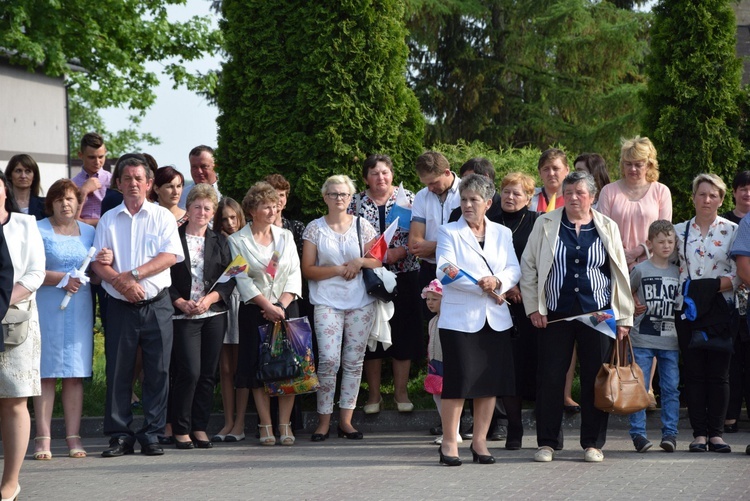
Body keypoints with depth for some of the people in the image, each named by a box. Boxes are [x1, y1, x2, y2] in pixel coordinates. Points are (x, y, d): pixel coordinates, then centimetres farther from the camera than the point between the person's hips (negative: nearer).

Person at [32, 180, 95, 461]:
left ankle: (73, 437, 2)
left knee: (75, 374, 1)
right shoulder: (39, 231, 3)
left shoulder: (89, 232, 15)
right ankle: (43, 438, -4)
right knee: (46, 373, -4)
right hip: (46, 309, -3)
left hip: (80, 309, 3)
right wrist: (62, 279, -15)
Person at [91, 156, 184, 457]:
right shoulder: (108, 220, 10)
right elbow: (98, 262, 2)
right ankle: (120, 436, 5)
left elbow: (170, 256, -6)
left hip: (157, 305, -1)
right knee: (118, 371, 0)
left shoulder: (162, 217, 6)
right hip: (120, 306, 1)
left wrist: (133, 274, -14)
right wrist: (121, 283, -16)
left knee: (157, 371, -1)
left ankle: (151, 435, 5)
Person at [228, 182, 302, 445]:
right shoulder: (238, 240, 1)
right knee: (257, 367, -5)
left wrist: (281, 305, -8)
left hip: (286, 308, 2)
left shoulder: (285, 236, 12)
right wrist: (268, 306, -14)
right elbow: (243, 280, -6)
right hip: (254, 310, -2)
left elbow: (294, 275, 6)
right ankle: (265, 425, 0)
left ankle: (285, 424, -1)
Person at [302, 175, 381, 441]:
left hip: (361, 302, 2)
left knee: (354, 361, 2)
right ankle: (324, 420, -4)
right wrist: (339, 269, -11)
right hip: (327, 302, -2)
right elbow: (308, 269, 0)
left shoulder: (362, 226, 8)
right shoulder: (315, 228, 4)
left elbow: (379, 259, 9)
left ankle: (346, 419, 9)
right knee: (329, 360, -11)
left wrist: (360, 262, -10)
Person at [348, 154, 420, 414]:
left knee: (403, 332, 1)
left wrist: (399, 251, -16)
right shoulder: (356, 202, 7)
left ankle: (401, 391, 10)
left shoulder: (408, 198, 4)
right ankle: (373, 393, 12)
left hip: (404, 275, -1)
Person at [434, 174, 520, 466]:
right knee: (458, 382, -7)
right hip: (460, 318, -4)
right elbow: (445, 272, -10)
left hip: (495, 319, 4)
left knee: (490, 382, 4)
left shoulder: (503, 234, 15)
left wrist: (497, 281, -16)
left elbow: (514, 271, 5)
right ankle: (449, 443, 0)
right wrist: (482, 287, -16)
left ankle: (480, 442, 12)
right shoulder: (449, 232, 3)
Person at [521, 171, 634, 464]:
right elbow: (528, 267, 8)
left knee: (595, 379, 2)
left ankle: (593, 443, 11)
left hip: (597, 314, 0)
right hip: (555, 315, 0)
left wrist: (623, 318, 4)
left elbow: (620, 273, 9)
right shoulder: (545, 225, 6)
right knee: (550, 378, 0)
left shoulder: (607, 228, 8)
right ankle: (546, 442, 9)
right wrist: (533, 308, 1)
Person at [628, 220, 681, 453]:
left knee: (671, 388, 3)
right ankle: (638, 433, 3)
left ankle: (670, 433, 8)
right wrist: (633, 308, -6)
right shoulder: (640, 270, -1)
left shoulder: (678, 272, 10)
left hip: (671, 340, 3)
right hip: (642, 339, -3)